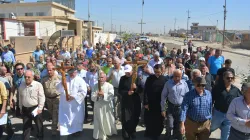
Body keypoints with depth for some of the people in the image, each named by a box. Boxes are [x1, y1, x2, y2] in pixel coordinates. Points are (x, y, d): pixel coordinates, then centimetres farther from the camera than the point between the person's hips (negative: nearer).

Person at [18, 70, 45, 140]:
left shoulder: (38, 85, -13)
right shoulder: (21, 85, 3)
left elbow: (41, 97, -11)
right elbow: (20, 97, 12)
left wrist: (40, 108, -14)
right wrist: (21, 108, 14)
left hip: (35, 108, -4)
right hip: (25, 109, 4)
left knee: (39, 125, 11)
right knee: (26, 126, 13)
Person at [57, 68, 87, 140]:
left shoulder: (80, 80, -7)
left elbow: (83, 92, -15)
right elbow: (58, 89, 2)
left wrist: (74, 97, -23)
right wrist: (61, 84, -19)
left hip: (76, 104, -2)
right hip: (65, 104, 3)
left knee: (77, 118, 15)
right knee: (64, 119, 3)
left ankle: (77, 130, 37)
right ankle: (64, 134, 10)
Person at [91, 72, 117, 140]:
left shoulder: (109, 86, -7)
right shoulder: (96, 86, 2)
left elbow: (111, 97, -15)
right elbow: (92, 97, -2)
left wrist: (103, 95, -25)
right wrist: (97, 96, -21)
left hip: (107, 107, -1)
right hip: (98, 107, 2)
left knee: (108, 120, 11)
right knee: (99, 122, 6)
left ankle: (108, 133, 34)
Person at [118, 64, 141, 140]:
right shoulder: (122, 78, 2)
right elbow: (119, 91, -2)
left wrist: (136, 87, -21)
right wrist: (127, 92, -18)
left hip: (135, 101, 1)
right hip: (125, 102, -1)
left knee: (135, 118, 9)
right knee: (125, 119, -2)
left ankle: (132, 132, 32)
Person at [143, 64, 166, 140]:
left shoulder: (164, 79, -4)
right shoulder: (150, 78, -3)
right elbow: (145, 91, -4)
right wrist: (145, 103, -8)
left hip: (160, 104, 0)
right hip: (150, 103, 0)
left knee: (159, 120, 10)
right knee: (148, 119, 9)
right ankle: (149, 133, 33)